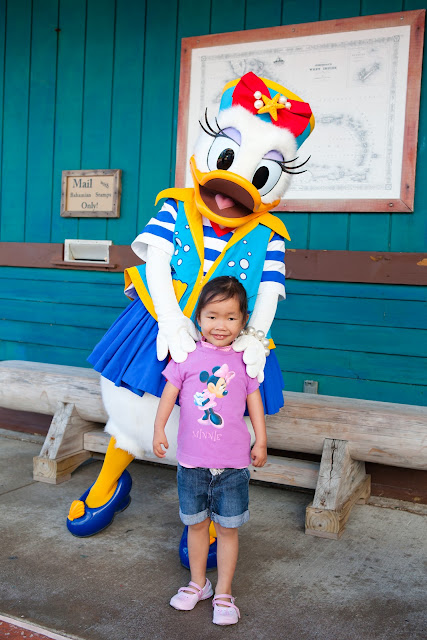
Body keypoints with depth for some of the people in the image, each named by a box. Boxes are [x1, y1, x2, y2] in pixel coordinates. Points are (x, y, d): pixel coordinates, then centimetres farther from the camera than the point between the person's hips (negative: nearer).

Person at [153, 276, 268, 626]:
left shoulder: (244, 359, 0)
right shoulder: (187, 355, -2)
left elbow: (254, 399, 6)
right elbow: (170, 391, -1)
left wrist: (261, 441, 4)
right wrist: (159, 427, -10)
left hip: (232, 463, 0)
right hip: (192, 459, 1)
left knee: (228, 528, 8)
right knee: (197, 523, 16)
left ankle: (224, 593, 24)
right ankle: (198, 583, 36)